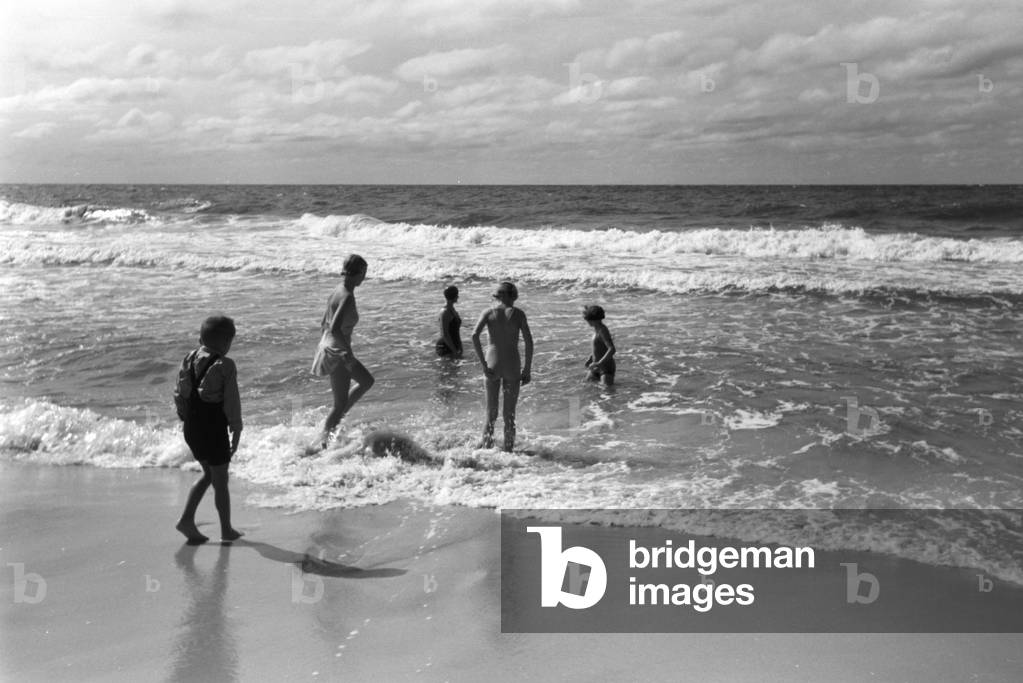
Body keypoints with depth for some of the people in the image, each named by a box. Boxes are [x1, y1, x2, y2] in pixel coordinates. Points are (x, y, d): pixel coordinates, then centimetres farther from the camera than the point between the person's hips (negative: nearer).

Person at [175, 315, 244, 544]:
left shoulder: (189, 359, 3)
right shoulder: (225, 366, -16)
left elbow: (179, 394, 8)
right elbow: (232, 403, -14)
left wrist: (186, 418, 18)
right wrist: (236, 432, -6)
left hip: (191, 428, 6)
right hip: (214, 429, -6)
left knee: (208, 474, 22)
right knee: (220, 480, 8)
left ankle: (187, 519, 14)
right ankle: (227, 530, 19)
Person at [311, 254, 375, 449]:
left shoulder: (336, 292, 6)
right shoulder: (347, 297, -22)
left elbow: (323, 324, 15)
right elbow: (335, 328, -32)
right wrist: (349, 352, -23)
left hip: (327, 346, 10)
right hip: (337, 353, -10)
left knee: (367, 381, 24)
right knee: (340, 403, 1)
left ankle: (334, 421, 25)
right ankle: (323, 442, 10)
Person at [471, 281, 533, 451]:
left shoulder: (488, 313, 3)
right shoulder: (518, 313, 0)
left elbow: (474, 336, -11)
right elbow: (529, 341, -6)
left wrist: (484, 364, -9)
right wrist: (527, 369, -1)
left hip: (493, 365, 1)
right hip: (512, 367, -1)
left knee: (491, 413, 10)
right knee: (509, 414, 7)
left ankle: (486, 447, 8)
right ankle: (508, 449, 9)